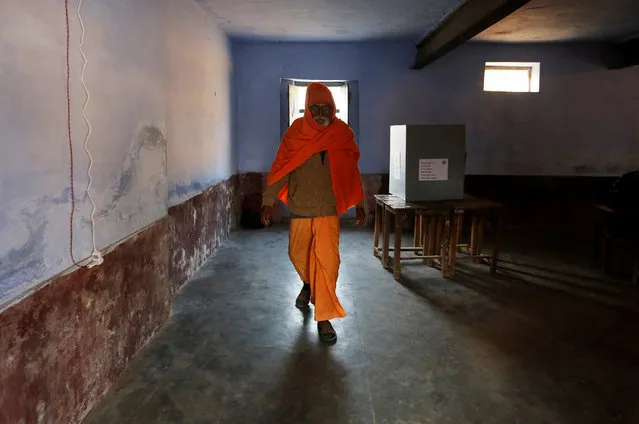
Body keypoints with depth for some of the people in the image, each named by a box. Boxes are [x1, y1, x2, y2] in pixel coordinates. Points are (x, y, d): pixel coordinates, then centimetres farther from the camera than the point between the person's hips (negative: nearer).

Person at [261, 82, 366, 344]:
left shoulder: (343, 135, 0)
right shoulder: (295, 134, -3)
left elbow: (351, 171, 7)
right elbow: (280, 168, -4)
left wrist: (359, 205, 8)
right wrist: (268, 201, -9)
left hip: (329, 210, -1)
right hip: (300, 209, 1)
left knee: (327, 261, -8)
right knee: (298, 254, 15)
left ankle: (324, 318, 2)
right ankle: (309, 285, 48)